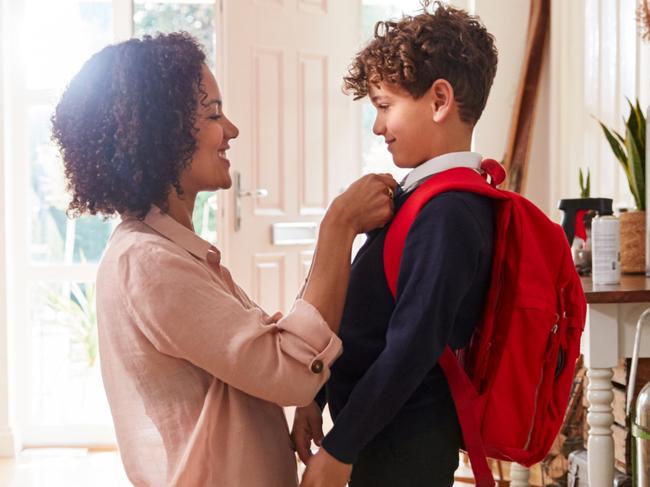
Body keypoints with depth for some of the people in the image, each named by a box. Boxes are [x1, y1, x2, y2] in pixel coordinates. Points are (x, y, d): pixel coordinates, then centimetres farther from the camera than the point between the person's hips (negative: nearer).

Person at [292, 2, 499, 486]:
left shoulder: (447, 212, -22)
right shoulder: (424, 195, 7)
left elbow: (412, 346, -24)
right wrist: (317, 395, 12)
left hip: (404, 445, -8)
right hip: (386, 431, 8)